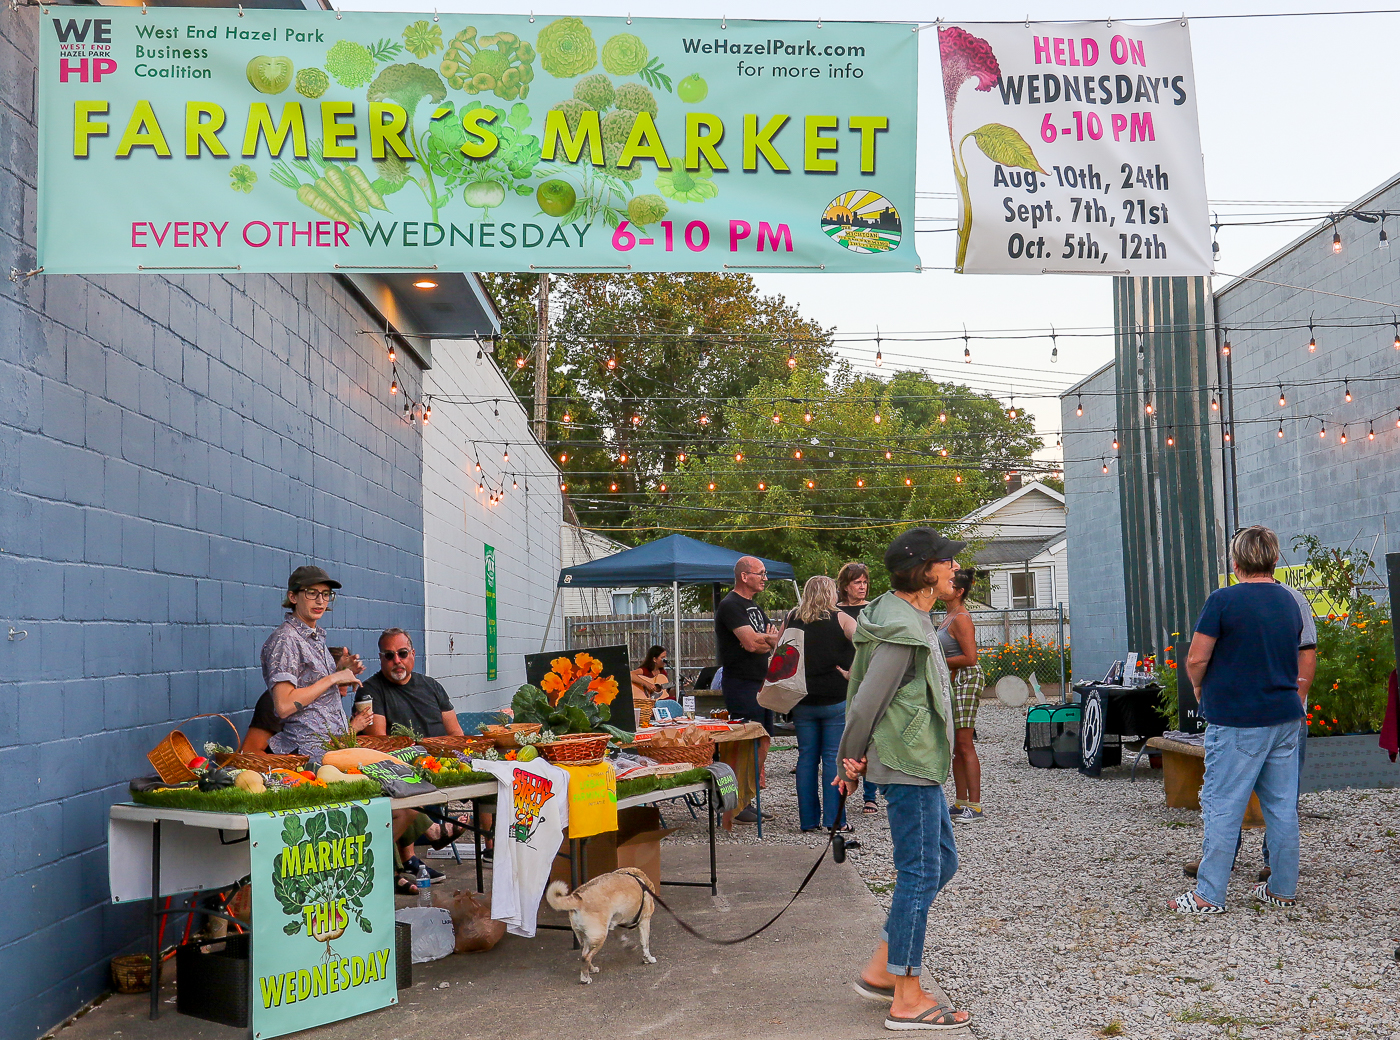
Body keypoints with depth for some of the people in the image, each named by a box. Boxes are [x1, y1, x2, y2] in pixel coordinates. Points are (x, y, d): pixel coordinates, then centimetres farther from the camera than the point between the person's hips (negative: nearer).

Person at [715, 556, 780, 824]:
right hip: (741, 684, -9)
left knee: (762, 741, 10)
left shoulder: (754, 606, 19)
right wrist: (769, 638, -2)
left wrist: (761, 641, -10)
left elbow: (777, 641, 13)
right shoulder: (730, 605, -12)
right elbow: (751, 642, -23)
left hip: (762, 682, 9)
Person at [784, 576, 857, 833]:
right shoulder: (840, 619, -3)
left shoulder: (792, 619, 6)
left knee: (806, 757, 8)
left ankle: (808, 820, 11)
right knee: (833, 758, 2)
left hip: (802, 700, 3)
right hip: (835, 699, -3)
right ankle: (833, 819, 3)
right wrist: (852, 674, -9)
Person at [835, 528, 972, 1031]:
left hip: (920, 763, 11)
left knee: (942, 862, 16)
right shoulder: (904, 631, -20)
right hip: (908, 764, -11)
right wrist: (851, 765, -5)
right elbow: (867, 702, -19)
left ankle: (880, 970, 21)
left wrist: (854, 761, 11)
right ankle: (907, 1000, 5)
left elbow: (860, 694, 17)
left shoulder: (910, 619, 14)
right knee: (920, 874, -4)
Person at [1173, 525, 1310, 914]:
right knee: (1283, 806, 12)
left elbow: (1196, 659, -12)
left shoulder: (1223, 600, -12)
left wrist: (1200, 688, 6)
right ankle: (1283, 889, 19)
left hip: (1237, 720, -6)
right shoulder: (1290, 601, 9)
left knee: (1222, 807, -2)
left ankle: (1209, 894, 2)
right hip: (1286, 717, 7)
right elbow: (1297, 662, 19)